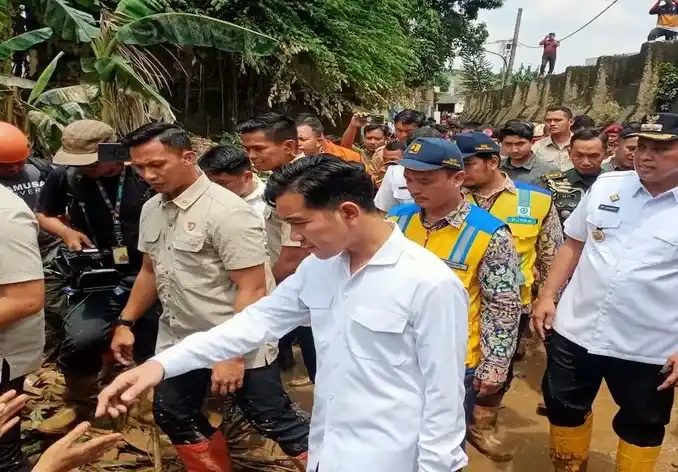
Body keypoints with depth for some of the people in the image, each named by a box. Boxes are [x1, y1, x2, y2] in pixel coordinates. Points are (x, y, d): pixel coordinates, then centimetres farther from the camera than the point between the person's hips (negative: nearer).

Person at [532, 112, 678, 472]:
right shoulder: (606, 185, -1)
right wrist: (547, 295, 2)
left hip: (648, 348, -3)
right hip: (575, 331, 3)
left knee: (642, 426, 19)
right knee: (565, 410, 19)